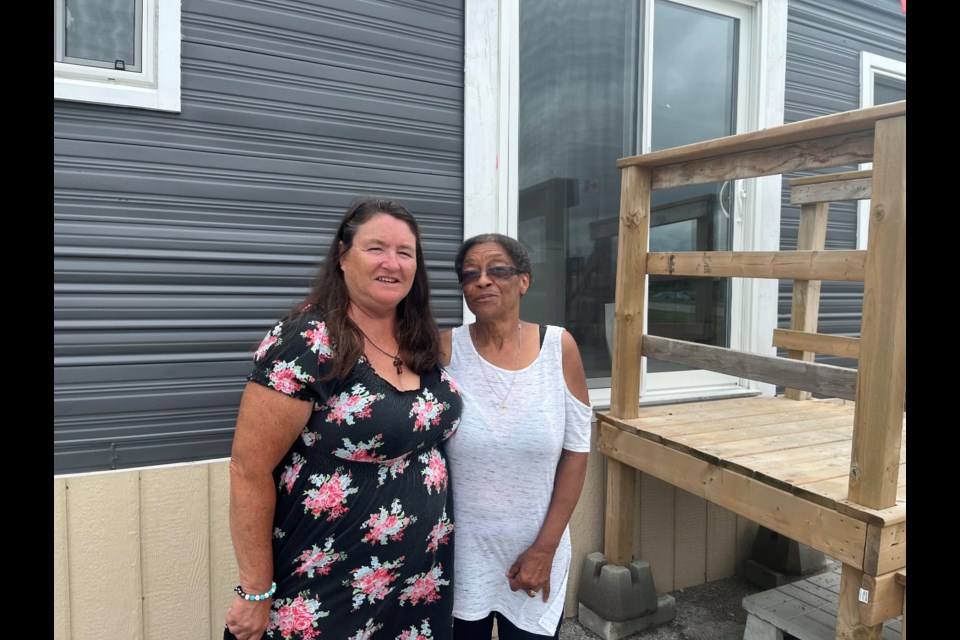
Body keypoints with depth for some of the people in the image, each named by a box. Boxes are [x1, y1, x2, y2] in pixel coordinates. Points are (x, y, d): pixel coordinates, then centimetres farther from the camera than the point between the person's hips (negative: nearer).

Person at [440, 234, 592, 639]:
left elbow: (576, 450, -5)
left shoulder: (559, 347, -8)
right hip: (458, 553, 0)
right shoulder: (446, 350, -10)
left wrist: (545, 547, -5)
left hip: (536, 551, 1)